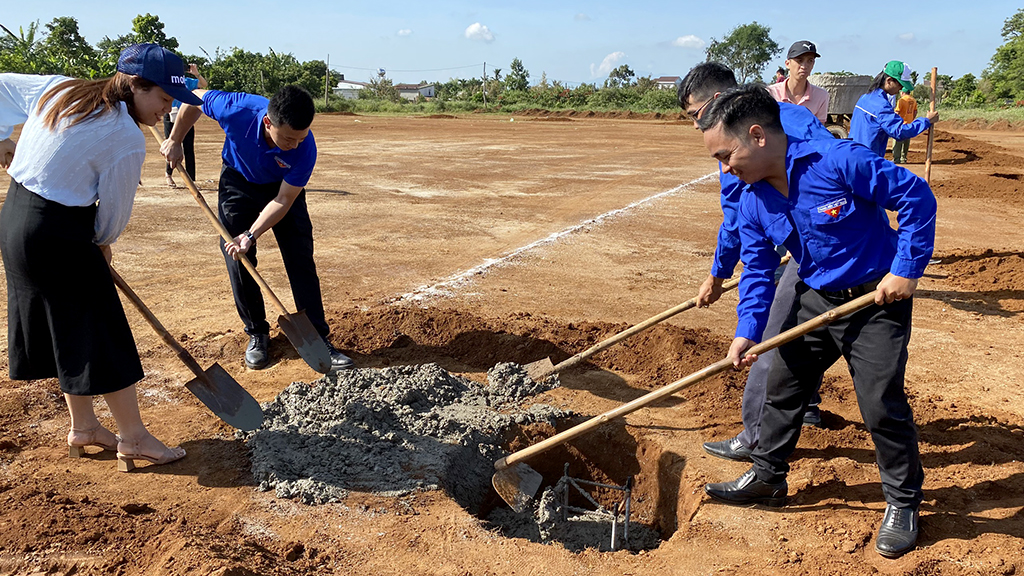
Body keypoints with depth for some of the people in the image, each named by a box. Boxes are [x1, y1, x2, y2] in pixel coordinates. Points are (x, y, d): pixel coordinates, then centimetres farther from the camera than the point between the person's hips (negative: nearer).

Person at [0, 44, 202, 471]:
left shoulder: (58, 89, 5)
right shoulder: (127, 140, -17)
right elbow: (114, 211, -8)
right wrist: (101, 242, 11)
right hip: (59, 235, -9)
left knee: (63, 331, 18)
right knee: (100, 334, 1)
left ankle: (83, 427, 30)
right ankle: (133, 438, 12)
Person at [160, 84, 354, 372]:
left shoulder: (305, 149, -35)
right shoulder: (237, 110, -36)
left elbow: (283, 200, -26)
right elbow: (194, 97, -14)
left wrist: (250, 236, -32)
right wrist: (175, 141, -7)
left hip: (283, 188, -1)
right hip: (239, 184, 1)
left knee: (301, 261, -7)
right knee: (238, 262, -3)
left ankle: (318, 339, 0)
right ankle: (257, 333, 14)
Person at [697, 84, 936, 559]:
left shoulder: (840, 161, -24)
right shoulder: (752, 201, -5)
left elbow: (917, 196, -18)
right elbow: (757, 270, -1)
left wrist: (907, 269, -19)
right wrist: (747, 331, -12)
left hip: (877, 298, -6)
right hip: (815, 299, 7)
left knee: (882, 404, -6)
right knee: (781, 386, 11)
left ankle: (903, 503, 17)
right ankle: (767, 477, 30)